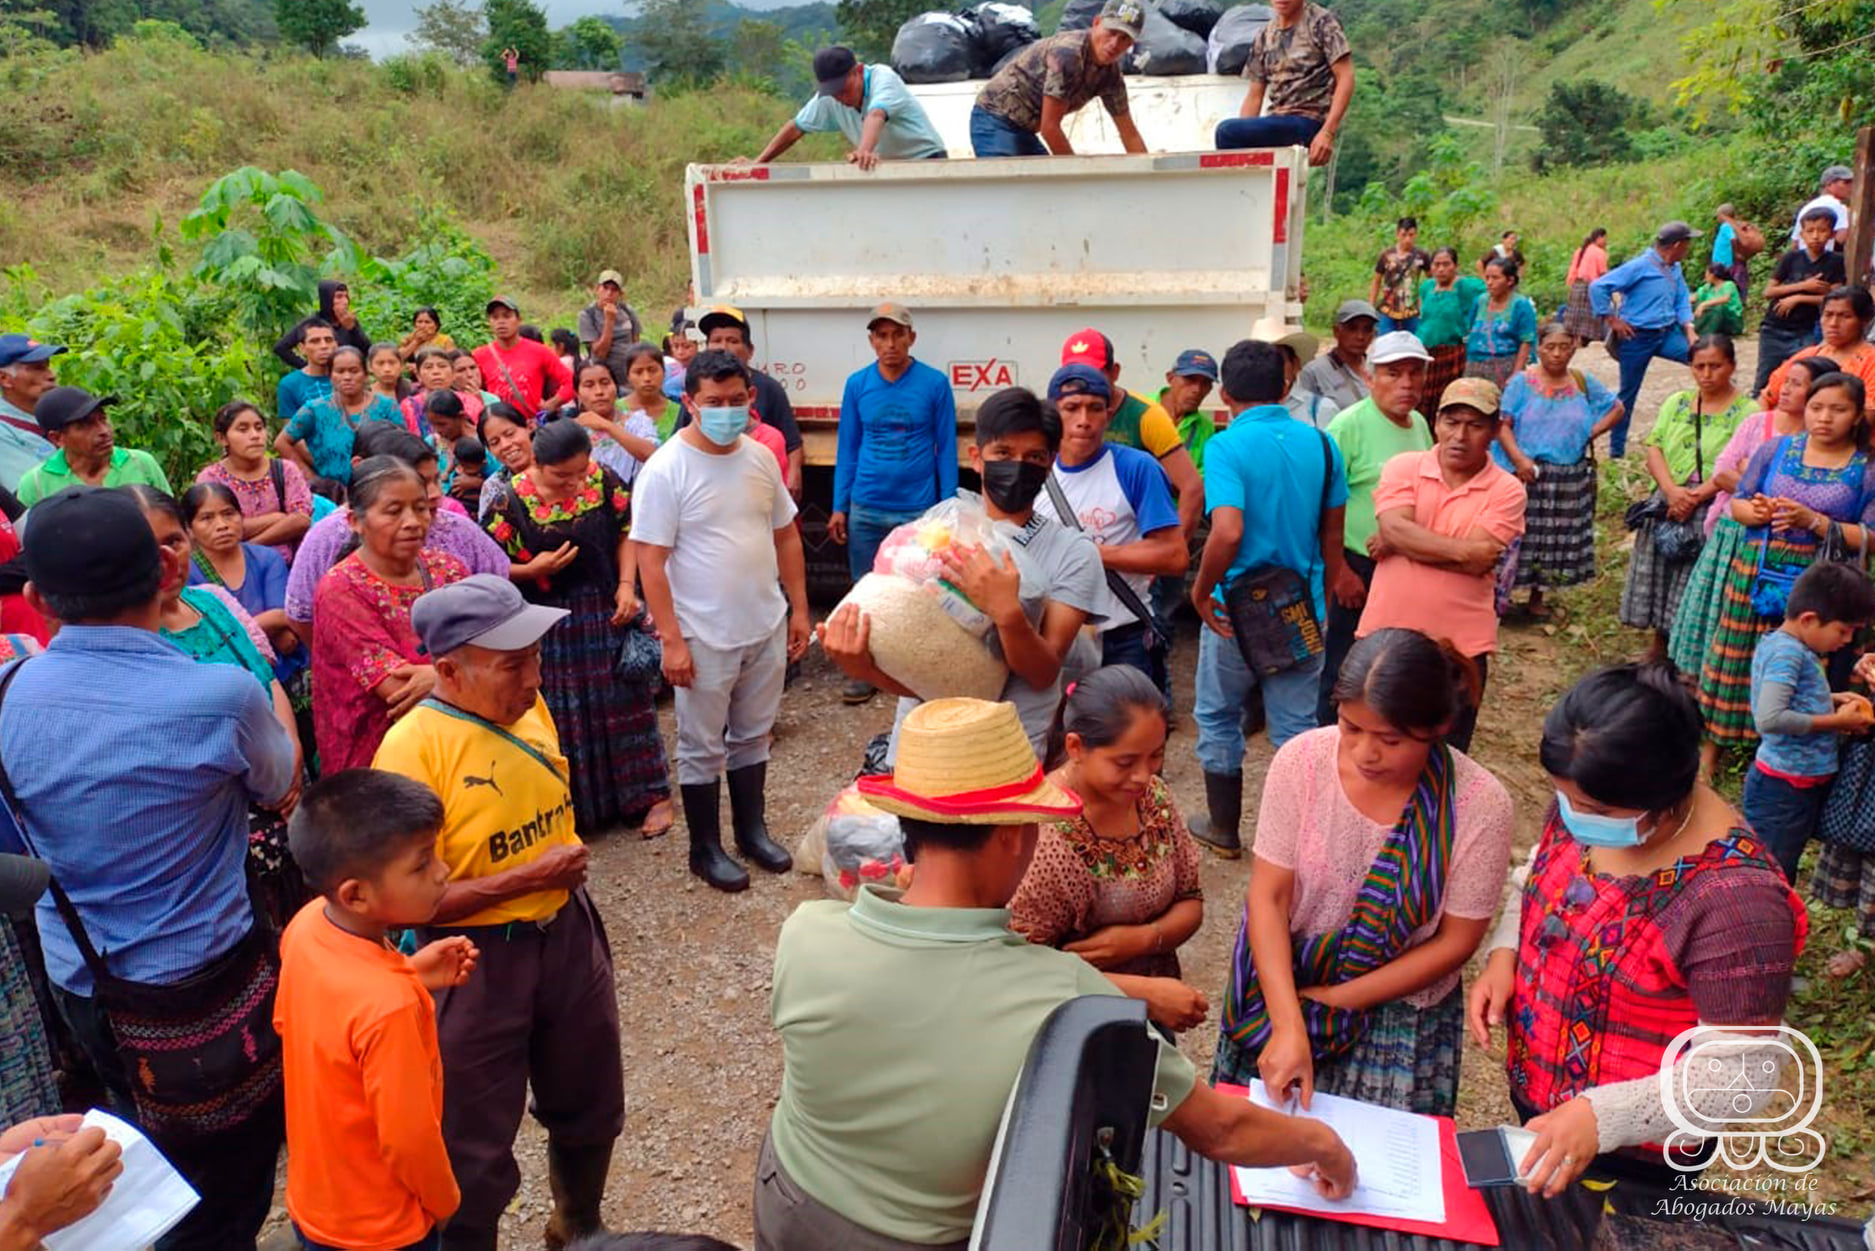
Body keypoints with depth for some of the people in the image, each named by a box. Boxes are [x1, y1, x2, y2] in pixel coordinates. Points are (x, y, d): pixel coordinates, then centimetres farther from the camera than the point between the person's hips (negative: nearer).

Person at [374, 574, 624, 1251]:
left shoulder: (529, 707, -3)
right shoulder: (412, 749, -23)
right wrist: (528, 879, -21)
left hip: (567, 934, 7)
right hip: (476, 962, -6)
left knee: (591, 1110, 24)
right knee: (476, 1153, 11)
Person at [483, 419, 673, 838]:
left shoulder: (602, 480, -8)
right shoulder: (512, 500, -13)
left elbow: (626, 533, 1)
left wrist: (626, 585, -10)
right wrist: (534, 568, -22)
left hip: (608, 610, 1)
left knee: (625, 703, 8)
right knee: (565, 716, 10)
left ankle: (650, 794, 22)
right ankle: (578, 806, 27)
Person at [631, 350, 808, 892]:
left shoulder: (760, 458, 3)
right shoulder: (665, 471, -14)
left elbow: (786, 536, 11)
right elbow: (650, 561, -15)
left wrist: (799, 609, 9)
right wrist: (671, 640, -18)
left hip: (767, 627, 5)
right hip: (705, 638, -5)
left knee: (753, 736, 20)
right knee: (703, 747, 9)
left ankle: (751, 829, 37)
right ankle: (705, 848, 25)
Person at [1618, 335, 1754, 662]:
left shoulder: (1746, 411, -4)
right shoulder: (1676, 403, 12)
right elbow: (1654, 449, 3)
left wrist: (1696, 496, -19)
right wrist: (1672, 491, -13)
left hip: (1712, 511, -5)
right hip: (1667, 507, 5)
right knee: (1657, 575, 10)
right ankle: (1658, 646, 25)